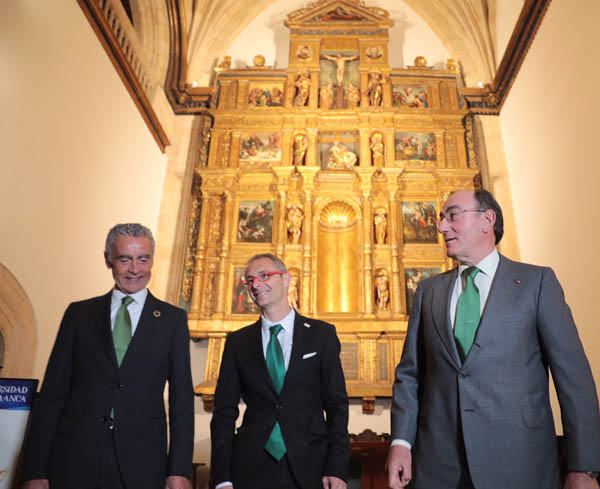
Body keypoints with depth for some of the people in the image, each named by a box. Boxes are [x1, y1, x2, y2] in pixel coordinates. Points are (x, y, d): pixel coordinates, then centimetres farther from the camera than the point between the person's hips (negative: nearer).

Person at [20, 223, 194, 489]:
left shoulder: (173, 318, 2)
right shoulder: (79, 313, 5)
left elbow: (182, 397, 0)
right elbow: (52, 392, 3)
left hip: (141, 466, -1)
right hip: (74, 460, 1)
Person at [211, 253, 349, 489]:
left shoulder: (322, 334, 0)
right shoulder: (237, 342, 4)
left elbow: (337, 405, -2)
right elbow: (224, 412, 3)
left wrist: (337, 470, -9)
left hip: (309, 469, -1)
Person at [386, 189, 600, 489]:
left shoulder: (537, 281, -1)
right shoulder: (428, 290, 7)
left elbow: (573, 374, -4)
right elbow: (409, 372, 6)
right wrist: (401, 441, -4)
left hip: (518, 463, -2)